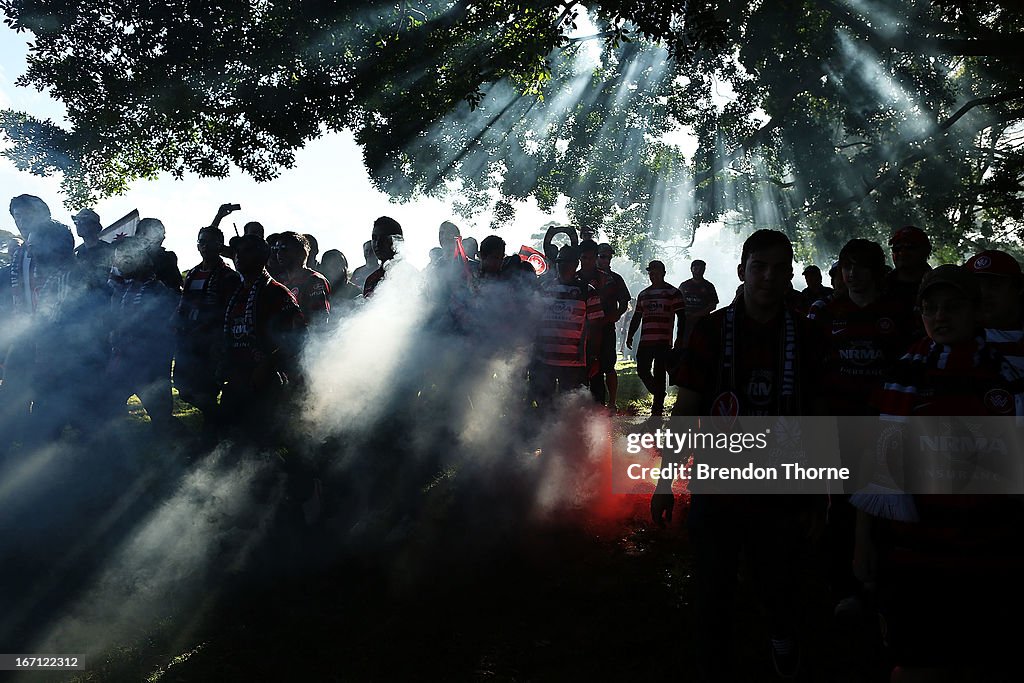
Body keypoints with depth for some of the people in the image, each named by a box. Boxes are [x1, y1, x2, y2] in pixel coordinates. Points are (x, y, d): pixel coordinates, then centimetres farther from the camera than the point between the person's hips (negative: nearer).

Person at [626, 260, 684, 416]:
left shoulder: (673, 292, 3)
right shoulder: (643, 294, 18)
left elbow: (681, 317, -1)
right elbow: (636, 317, 23)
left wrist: (679, 339, -9)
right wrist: (630, 336, 16)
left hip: (664, 341, -5)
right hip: (645, 341, 6)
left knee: (659, 374, -6)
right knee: (642, 371, 3)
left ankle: (657, 409, 0)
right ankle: (659, 396, 28)